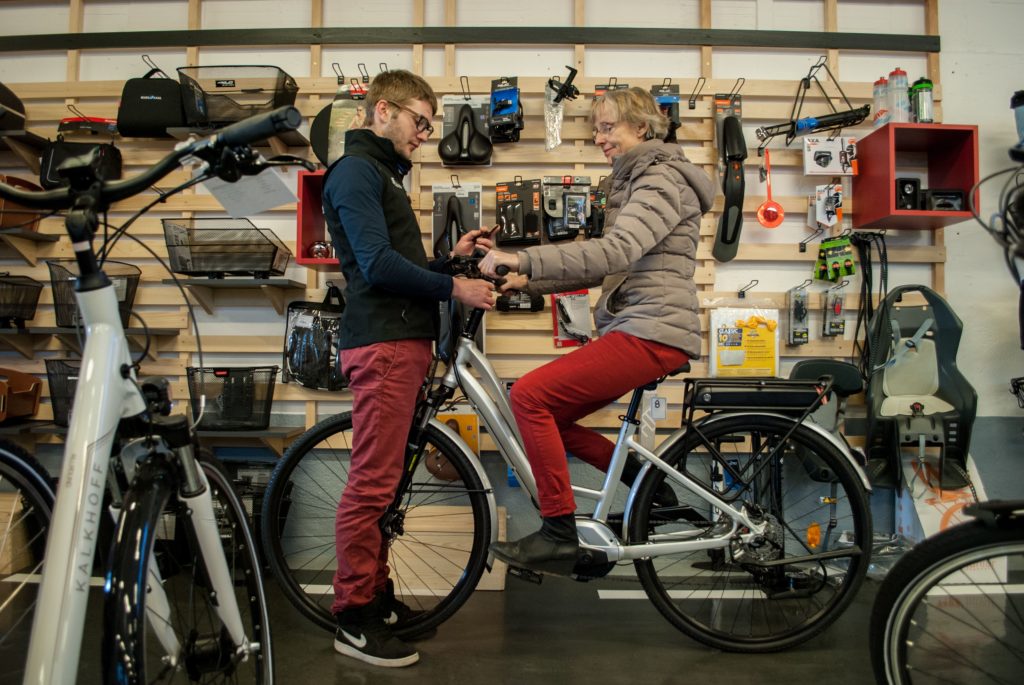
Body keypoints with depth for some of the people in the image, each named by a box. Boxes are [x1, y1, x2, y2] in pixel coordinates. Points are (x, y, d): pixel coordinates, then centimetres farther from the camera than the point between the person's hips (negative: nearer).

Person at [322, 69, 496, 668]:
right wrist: (454, 287, -12)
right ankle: (355, 618, 6)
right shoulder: (356, 172, -6)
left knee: (385, 478, 13)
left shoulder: (384, 175, 25)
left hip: (405, 341, 10)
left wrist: (451, 257, 9)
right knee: (373, 483, -5)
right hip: (383, 345, -10)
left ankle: (378, 594, 24)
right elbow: (377, 266, -17)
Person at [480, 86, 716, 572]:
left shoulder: (663, 179, -8)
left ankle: (559, 537, -10)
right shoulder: (631, 182, 24)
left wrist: (523, 258, -30)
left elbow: (615, 251, -26)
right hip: (633, 328, 10)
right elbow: (604, 269, 20)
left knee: (529, 394, -19)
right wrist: (529, 281, 6)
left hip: (651, 331, -10)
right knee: (548, 416, 6)